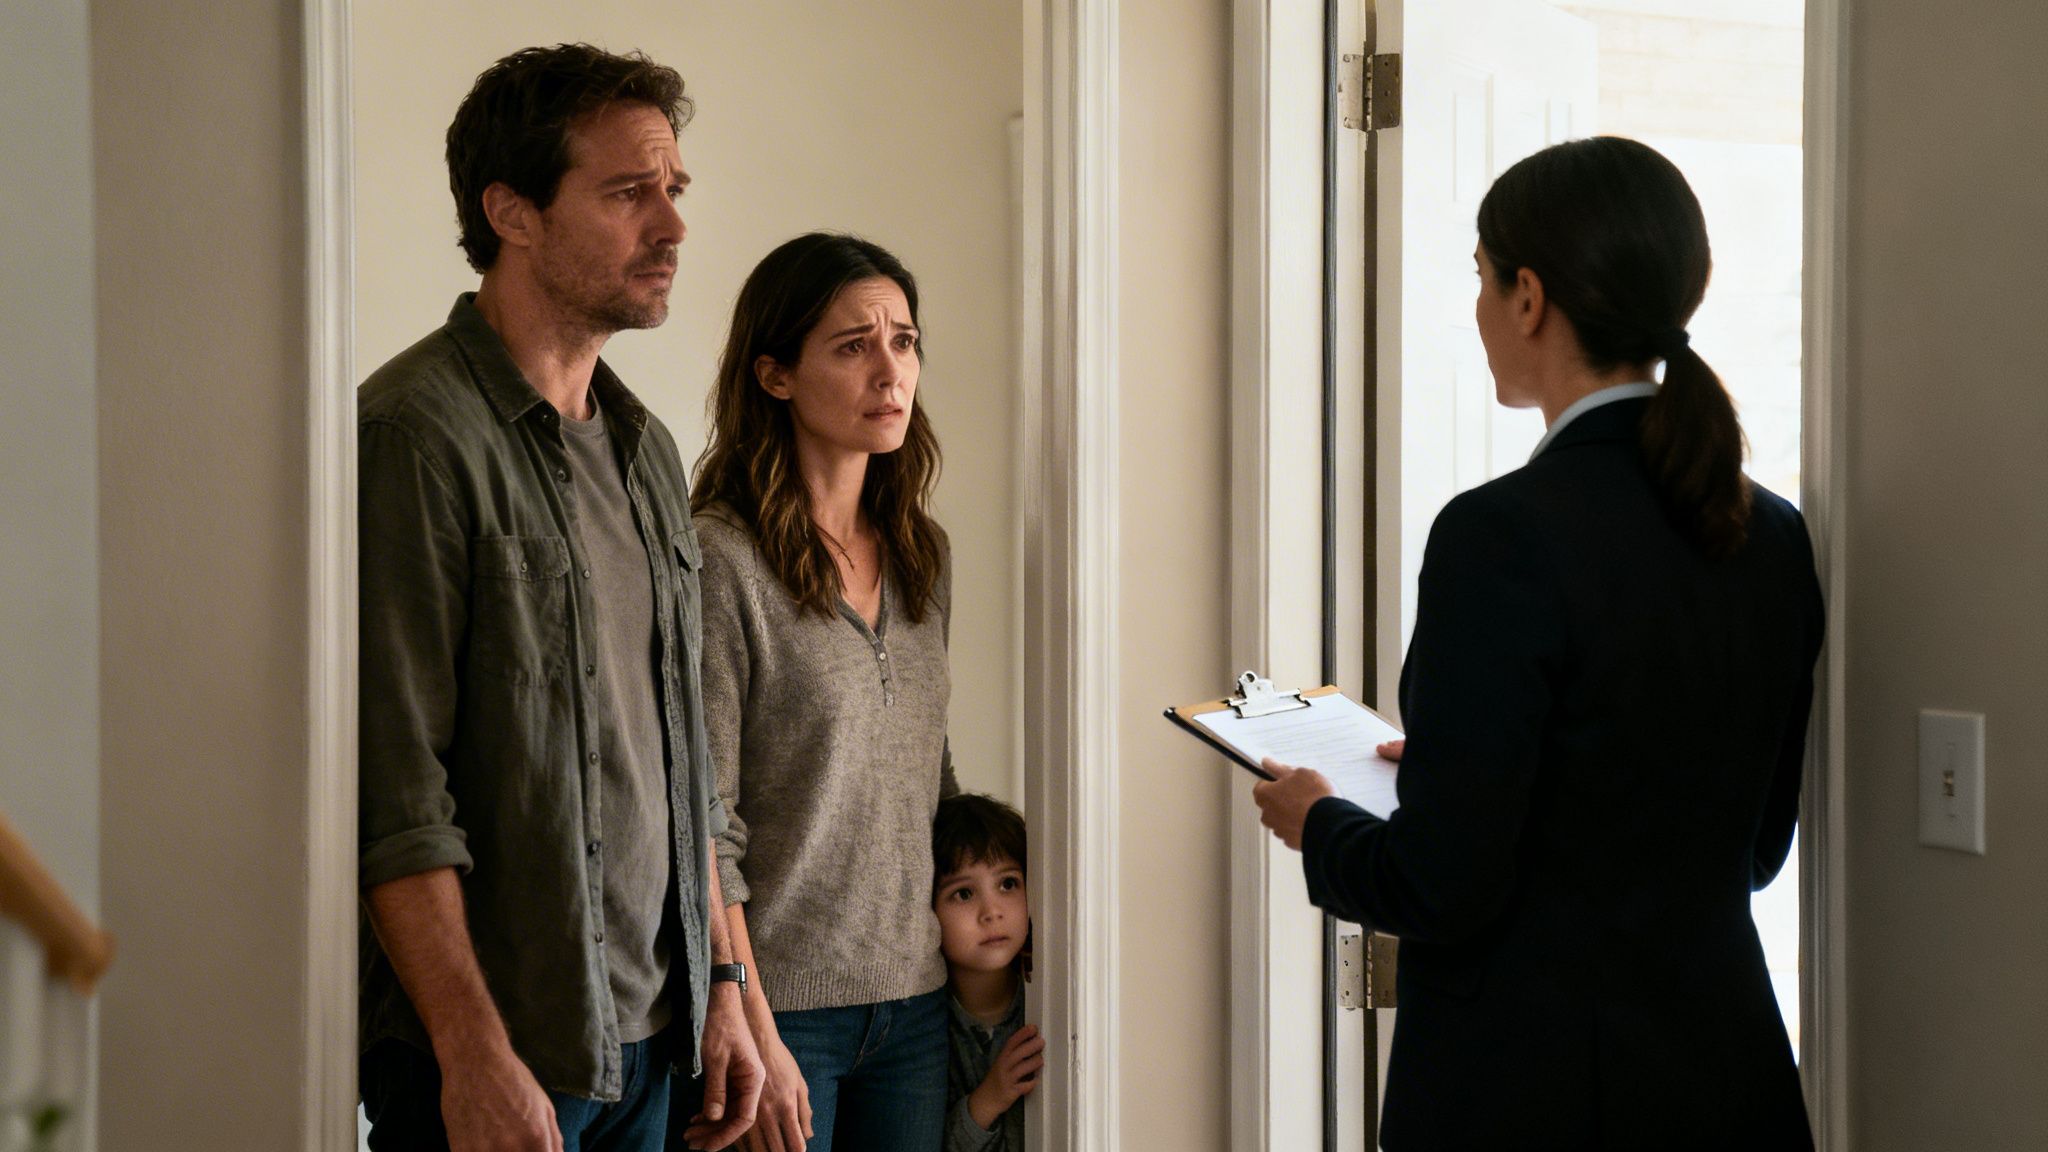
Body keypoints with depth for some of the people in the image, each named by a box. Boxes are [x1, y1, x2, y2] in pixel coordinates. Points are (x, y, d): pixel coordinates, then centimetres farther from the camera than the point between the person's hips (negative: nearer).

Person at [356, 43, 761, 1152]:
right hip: (493, 1055, -7)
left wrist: (720, 981, 14)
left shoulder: (645, 447, 12)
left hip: (647, 1037, 8)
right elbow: (393, 791, -19)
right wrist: (475, 1056, -21)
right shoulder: (416, 435, -14)